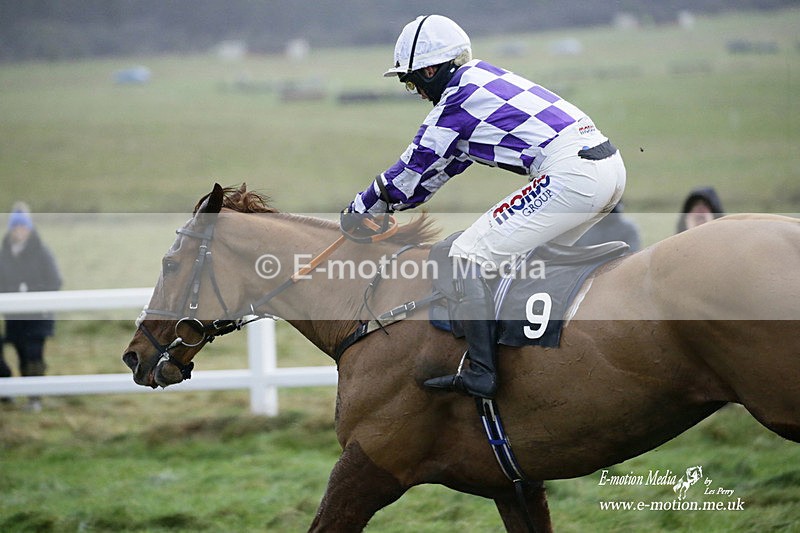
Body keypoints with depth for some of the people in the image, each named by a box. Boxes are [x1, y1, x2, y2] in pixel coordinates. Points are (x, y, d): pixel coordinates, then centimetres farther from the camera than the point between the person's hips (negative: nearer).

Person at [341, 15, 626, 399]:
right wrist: (386, 206, 35)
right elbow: (447, 163, 32)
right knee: (532, 251, 29)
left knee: (469, 253, -6)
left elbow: (412, 170, 3)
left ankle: (480, 374, -10)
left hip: (570, 176, -10)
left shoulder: (457, 101, -4)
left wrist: (358, 212, 17)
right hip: (610, 165, 10)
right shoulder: (482, 78, 23)